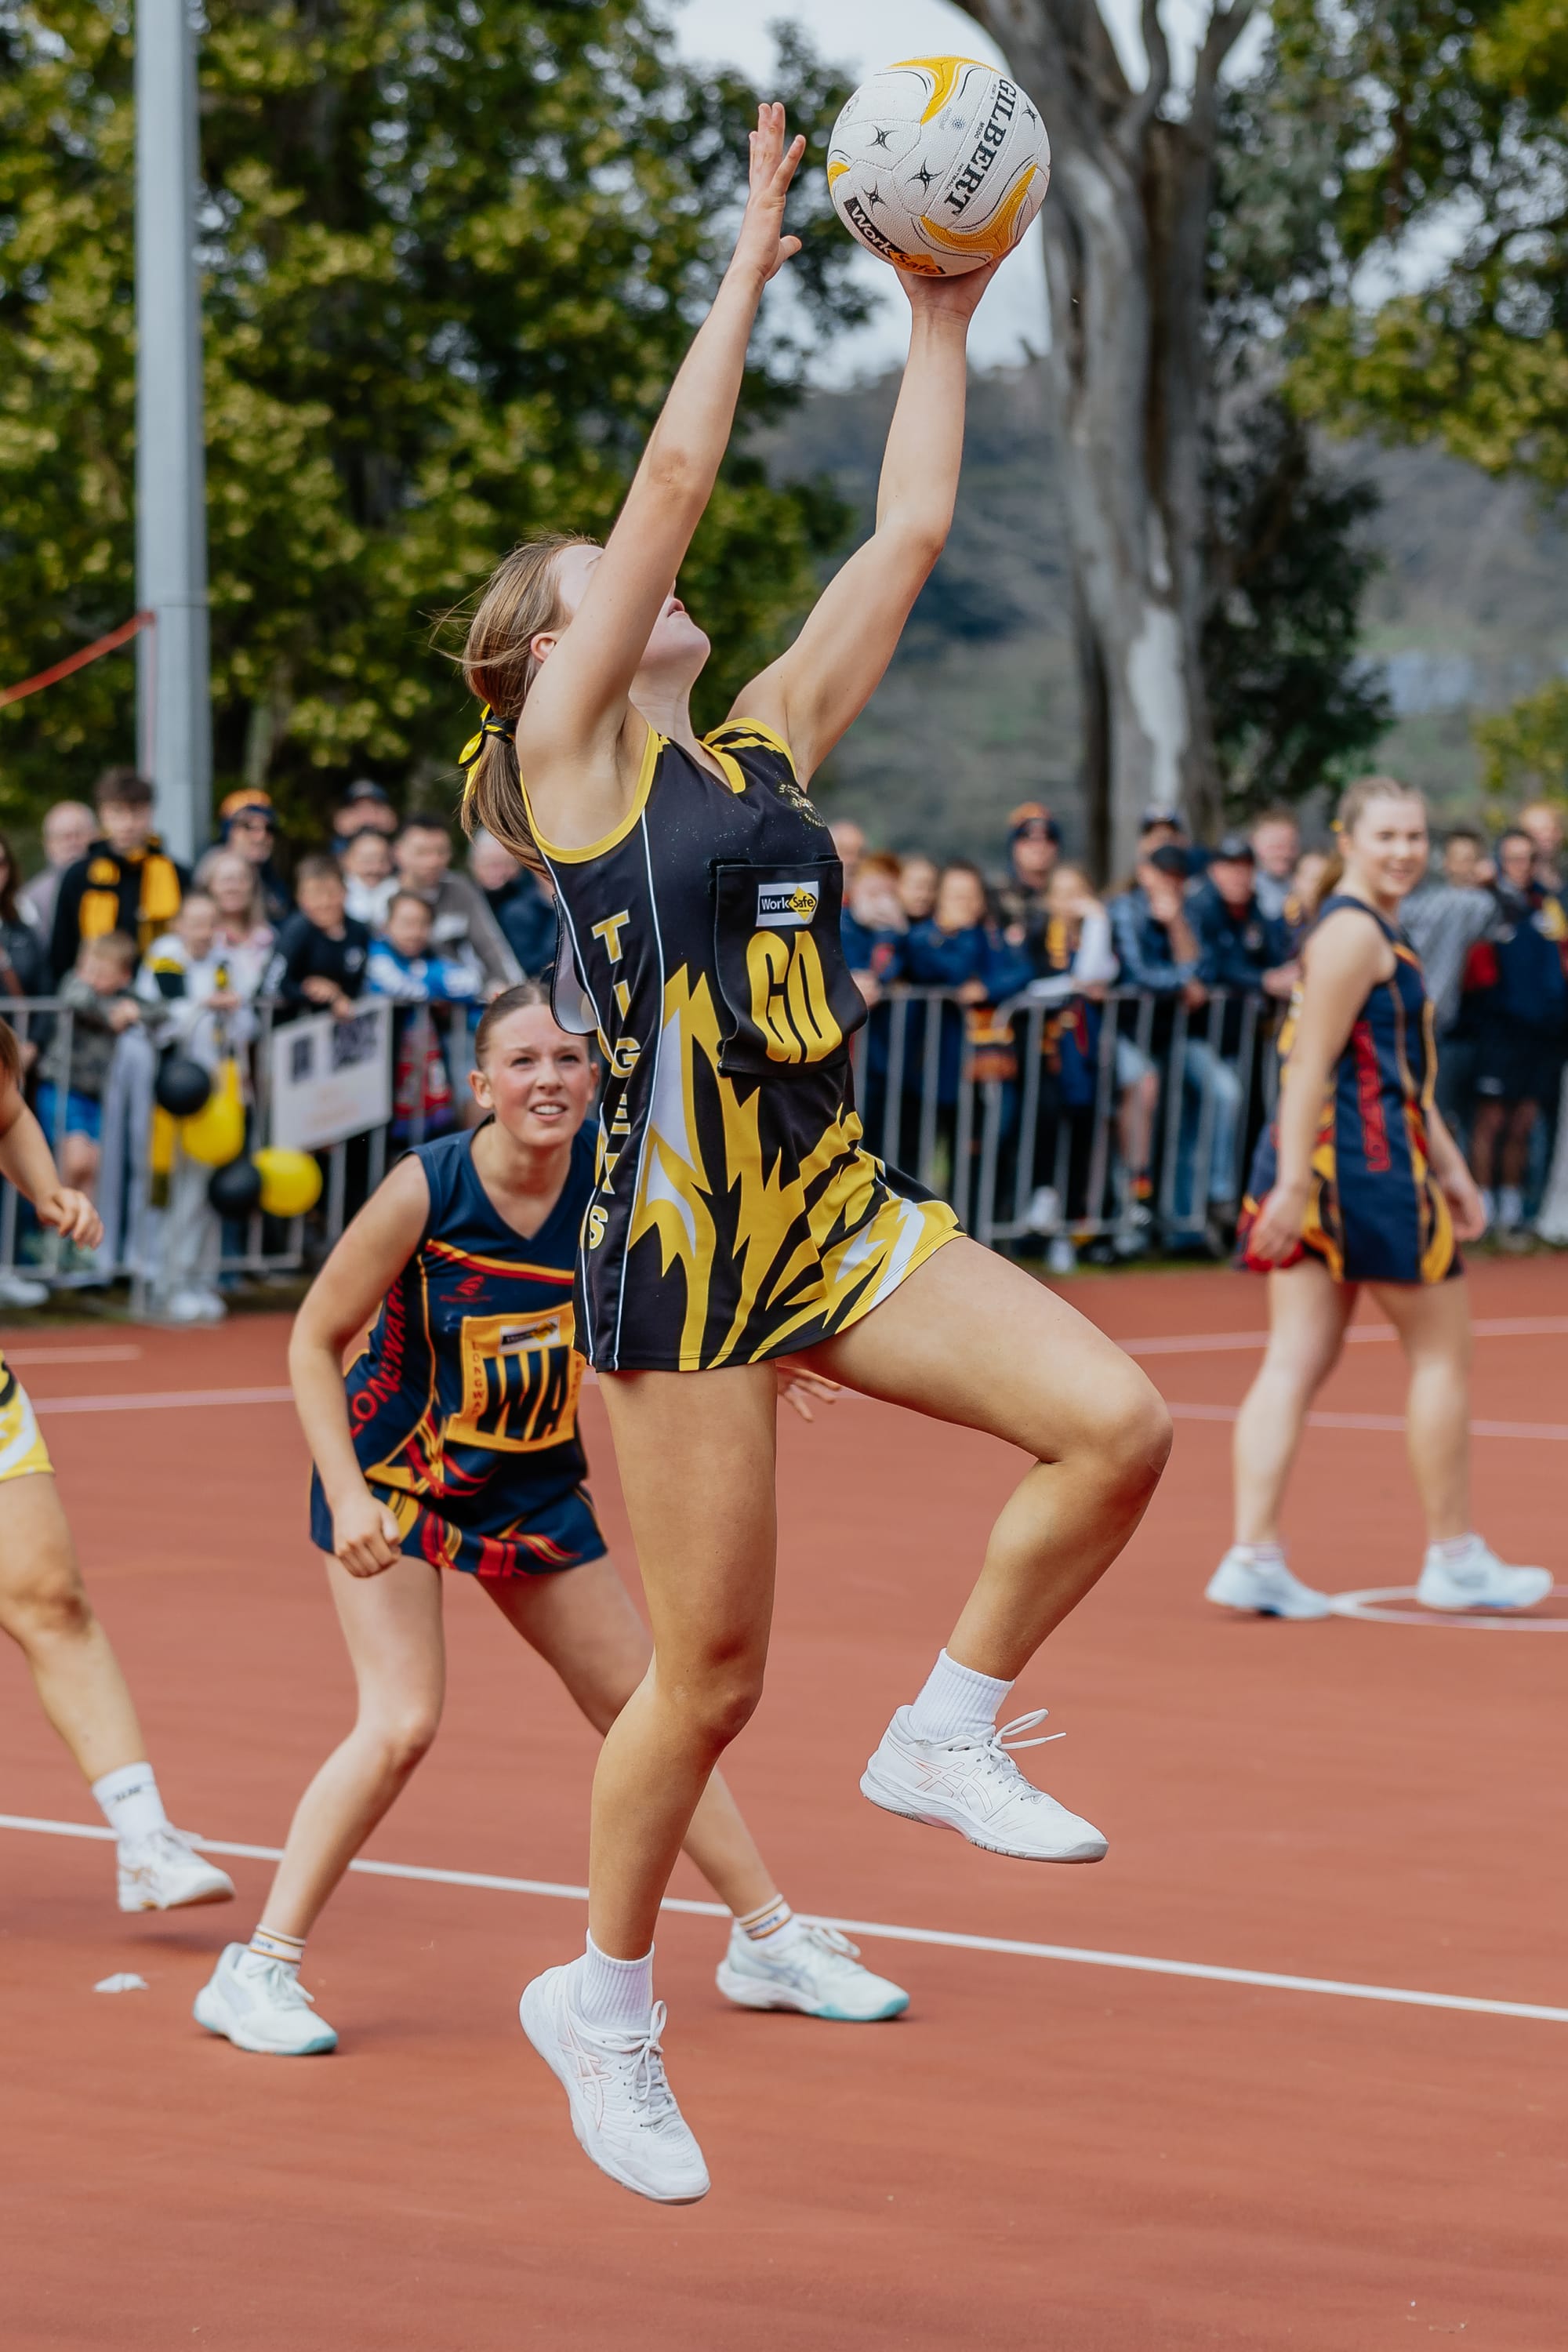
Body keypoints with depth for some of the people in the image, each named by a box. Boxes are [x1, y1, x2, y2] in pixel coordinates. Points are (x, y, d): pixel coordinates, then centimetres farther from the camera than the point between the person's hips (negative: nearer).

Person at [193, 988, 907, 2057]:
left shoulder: (615, 1174, -14)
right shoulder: (426, 1188, -24)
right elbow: (315, 1339, -15)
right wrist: (348, 1495, -24)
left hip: (534, 1487, 5)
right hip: (396, 1478, -5)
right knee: (402, 1724, -19)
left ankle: (770, 1941, 26)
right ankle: (257, 1973, -9)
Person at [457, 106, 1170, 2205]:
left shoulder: (763, 746, 14)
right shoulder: (567, 750, -3)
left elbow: (909, 536, 13)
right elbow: (678, 477, -9)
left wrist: (943, 322, 13)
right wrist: (758, 253, -5)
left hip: (837, 1214, 6)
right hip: (682, 1239, -6)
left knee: (1118, 1425, -13)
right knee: (710, 1675, -1)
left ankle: (949, 1734, 8)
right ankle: (605, 2003, 20)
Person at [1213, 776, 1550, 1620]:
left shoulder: (1374, 932, 20)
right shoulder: (1352, 932, -13)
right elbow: (1311, 1061, -20)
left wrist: (1450, 1170, 24)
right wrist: (1294, 1183, -25)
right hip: (1362, 1165, -10)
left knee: (1296, 1363, 3)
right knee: (1441, 1354, 4)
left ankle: (1253, 1557, -4)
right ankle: (1454, 1558, 12)